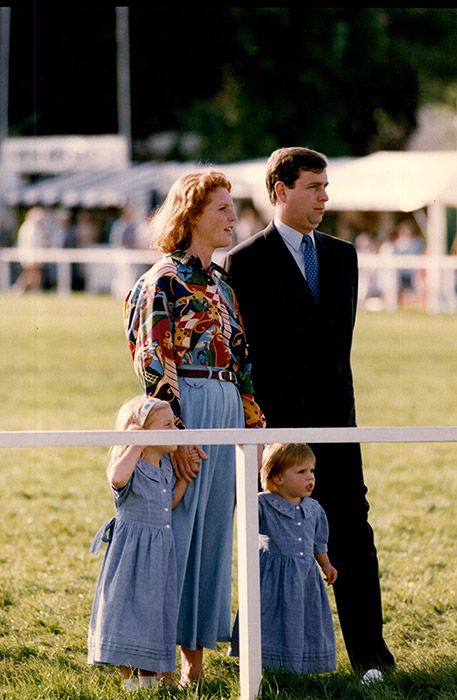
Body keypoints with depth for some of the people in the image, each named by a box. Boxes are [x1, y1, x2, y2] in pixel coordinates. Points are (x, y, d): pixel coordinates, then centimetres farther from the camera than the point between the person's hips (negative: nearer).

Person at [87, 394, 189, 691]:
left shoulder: (166, 465, 8)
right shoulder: (130, 466, -17)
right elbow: (117, 478, -42)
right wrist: (137, 446, -31)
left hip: (161, 550, 8)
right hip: (131, 550, -8)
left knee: (155, 609, 12)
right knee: (128, 608, -2)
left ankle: (148, 673, 22)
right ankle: (129, 676, 7)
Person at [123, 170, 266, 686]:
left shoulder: (220, 283, 16)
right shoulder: (165, 281, -8)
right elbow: (154, 365, -13)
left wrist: (252, 423, 12)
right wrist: (175, 433, -18)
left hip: (227, 410, 8)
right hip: (184, 409, -8)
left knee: (213, 531, 9)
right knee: (177, 529, -6)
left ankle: (194, 657, 14)